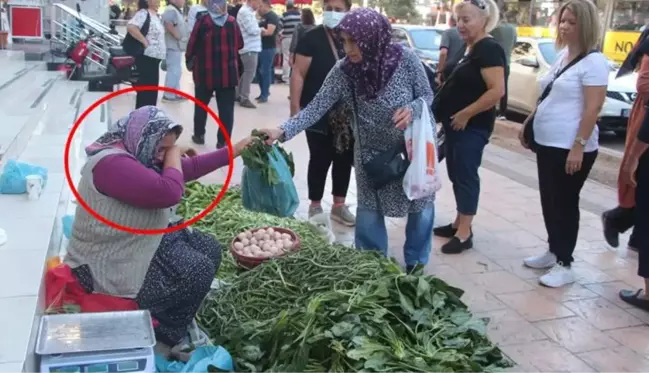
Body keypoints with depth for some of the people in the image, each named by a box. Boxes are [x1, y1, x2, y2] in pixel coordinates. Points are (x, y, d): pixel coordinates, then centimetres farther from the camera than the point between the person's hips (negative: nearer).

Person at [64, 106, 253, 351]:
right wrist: (173, 154, -18)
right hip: (111, 267, -11)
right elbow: (169, 192, -35)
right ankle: (161, 338, 4)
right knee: (198, 271, -15)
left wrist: (234, 151, 9)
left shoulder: (138, 155, 6)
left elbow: (190, 167, 11)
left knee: (209, 249, 8)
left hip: (143, 243, 11)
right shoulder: (112, 163, -27)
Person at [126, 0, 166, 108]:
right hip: (147, 58, -9)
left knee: (153, 88, 14)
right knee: (145, 88, -4)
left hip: (155, 57, 9)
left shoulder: (156, 15, 14)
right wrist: (144, 41, -24)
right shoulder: (143, 13, -15)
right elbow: (131, 27, -30)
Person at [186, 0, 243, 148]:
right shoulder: (232, 22, 0)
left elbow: (193, 43, -4)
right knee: (226, 108, 5)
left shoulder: (202, 21, -8)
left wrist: (188, 57, 16)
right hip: (228, 73, 1)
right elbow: (240, 44, 10)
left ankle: (199, 135, 29)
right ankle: (223, 141, 4)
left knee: (201, 105, 18)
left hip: (205, 72, -1)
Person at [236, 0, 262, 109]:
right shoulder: (245, 12, -15)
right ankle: (244, 99, -1)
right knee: (249, 73, -6)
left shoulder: (248, 11, 17)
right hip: (249, 48, -10)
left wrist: (258, 30, 2)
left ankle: (238, 95, 24)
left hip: (251, 47, 10)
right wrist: (261, 30, -2)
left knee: (246, 72, 16)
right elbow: (252, 30, -19)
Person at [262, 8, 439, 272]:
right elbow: (316, 108, -20)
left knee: (420, 207, 12)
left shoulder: (406, 59, -23)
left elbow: (427, 95, -10)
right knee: (369, 211, 8)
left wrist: (412, 109, -32)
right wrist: (282, 131, -33)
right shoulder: (343, 71, -18)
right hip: (372, 152, 1)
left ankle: (415, 264, 34)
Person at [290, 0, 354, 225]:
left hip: (347, 114, 5)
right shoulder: (312, 38, -8)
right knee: (320, 160, 4)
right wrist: (295, 108, -16)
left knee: (345, 159, 12)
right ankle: (315, 207, 20)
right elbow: (298, 74, -10)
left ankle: (339, 206, 27)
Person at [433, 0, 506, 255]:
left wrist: (465, 114, -20)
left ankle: (464, 234, 3)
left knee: (466, 176, -4)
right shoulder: (470, 49, 13)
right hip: (455, 125, 10)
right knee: (456, 175, 14)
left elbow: (497, 91, -24)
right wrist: (447, 116, 12)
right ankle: (458, 224, 25)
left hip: (471, 127, -10)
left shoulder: (489, 49, -16)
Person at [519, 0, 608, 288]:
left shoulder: (594, 62, -14)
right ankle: (553, 252, 29)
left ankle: (564, 265, 9)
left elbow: (593, 108, -19)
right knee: (549, 200, 15)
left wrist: (579, 146, -23)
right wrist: (528, 125, 19)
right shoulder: (562, 55, 12)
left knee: (565, 203, -1)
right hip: (547, 142, 9)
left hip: (571, 147, -8)